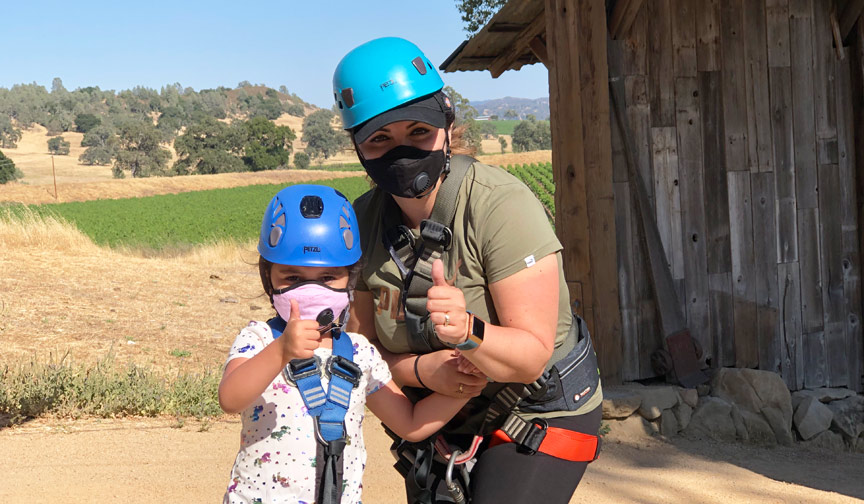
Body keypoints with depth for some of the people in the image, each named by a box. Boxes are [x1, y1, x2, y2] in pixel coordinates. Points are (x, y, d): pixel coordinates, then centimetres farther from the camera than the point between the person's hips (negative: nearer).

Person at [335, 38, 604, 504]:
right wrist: (422, 370, -23)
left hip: (537, 412, -5)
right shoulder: (363, 223, -8)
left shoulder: (502, 205, -24)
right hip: (438, 421, 5)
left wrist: (468, 333, -44)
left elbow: (532, 355, -25)